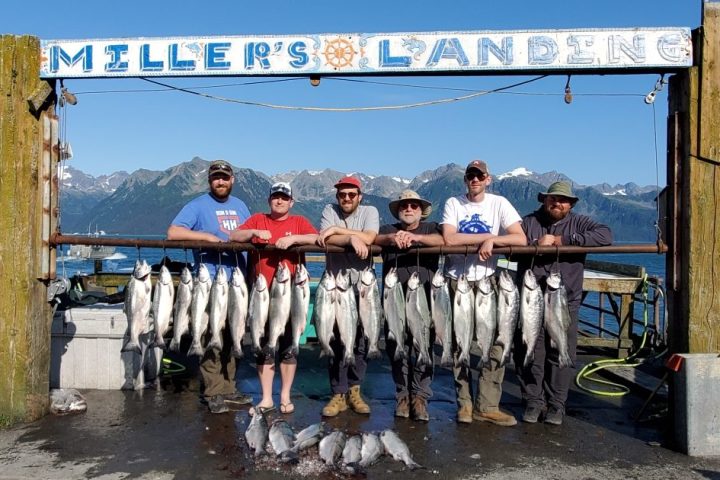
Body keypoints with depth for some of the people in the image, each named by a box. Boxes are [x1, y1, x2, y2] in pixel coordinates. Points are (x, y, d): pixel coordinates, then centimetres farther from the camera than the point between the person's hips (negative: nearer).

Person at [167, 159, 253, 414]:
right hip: (211, 284, -6)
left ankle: (227, 388, 20)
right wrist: (206, 236, -17)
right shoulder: (197, 206, -1)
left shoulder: (240, 206, 17)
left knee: (232, 336, 10)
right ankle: (213, 393, 4)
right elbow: (173, 232, -11)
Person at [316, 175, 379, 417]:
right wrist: (351, 237, -22)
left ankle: (354, 390, 18)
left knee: (360, 337, 3)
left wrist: (336, 229, -15)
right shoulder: (330, 210, 3)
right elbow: (326, 239, -13)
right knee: (335, 338, 0)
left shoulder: (369, 211, 2)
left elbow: (368, 238, -18)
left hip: (362, 285, 0)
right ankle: (339, 394, 9)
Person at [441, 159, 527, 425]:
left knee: (496, 339, -6)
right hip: (457, 279, 0)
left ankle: (487, 406, 6)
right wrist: (487, 236, -16)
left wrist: (492, 240, -22)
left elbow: (521, 238, -11)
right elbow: (449, 239, -18)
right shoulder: (453, 203, -3)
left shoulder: (499, 204, -2)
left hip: (487, 278, 0)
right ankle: (464, 402, 19)